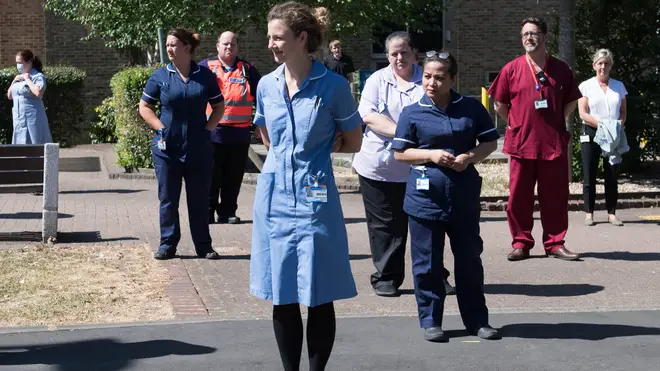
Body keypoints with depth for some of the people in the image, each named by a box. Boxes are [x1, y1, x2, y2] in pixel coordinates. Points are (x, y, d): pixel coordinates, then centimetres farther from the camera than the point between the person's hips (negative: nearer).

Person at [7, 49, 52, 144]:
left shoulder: (38, 76, -7)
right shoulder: (19, 77, 16)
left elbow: (39, 93, -26)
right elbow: (9, 96, 20)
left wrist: (27, 79, -15)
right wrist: (14, 81, 6)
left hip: (32, 119, -7)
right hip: (19, 120, 7)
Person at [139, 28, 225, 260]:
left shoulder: (205, 75, 2)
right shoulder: (160, 76, 0)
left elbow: (219, 106, 11)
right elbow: (144, 107, 6)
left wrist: (208, 128, -2)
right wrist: (161, 128, -6)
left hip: (199, 149, 0)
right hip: (167, 148, 0)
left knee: (199, 199, 7)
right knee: (168, 199, 6)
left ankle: (204, 246, 16)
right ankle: (168, 245, 16)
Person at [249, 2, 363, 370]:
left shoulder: (333, 86, -8)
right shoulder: (266, 85, 4)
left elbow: (353, 143, 2)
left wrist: (315, 147, -1)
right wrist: (295, 147, 7)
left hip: (314, 199, -4)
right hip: (275, 197, 4)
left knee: (320, 297, 3)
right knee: (282, 297, 9)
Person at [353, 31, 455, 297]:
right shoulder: (377, 81, 6)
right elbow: (368, 115, -7)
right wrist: (400, 132, -20)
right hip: (379, 168, 0)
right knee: (385, 225, 6)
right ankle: (386, 278, 16)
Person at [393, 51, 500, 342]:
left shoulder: (471, 108, 2)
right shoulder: (412, 113, -2)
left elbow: (490, 142, 7)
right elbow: (400, 153, 0)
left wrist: (470, 156, -12)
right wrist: (431, 155, -15)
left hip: (464, 197, 2)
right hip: (426, 197, -1)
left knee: (469, 260, 10)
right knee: (427, 263, 5)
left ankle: (477, 320, 21)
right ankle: (430, 320, 17)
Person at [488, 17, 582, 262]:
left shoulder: (561, 69, 4)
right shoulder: (511, 69, 0)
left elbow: (571, 102, 16)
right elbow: (499, 105, 8)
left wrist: (556, 124, 8)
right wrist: (517, 125, 6)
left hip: (554, 143, 1)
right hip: (521, 143, -1)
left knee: (555, 196, 4)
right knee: (518, 196, 3)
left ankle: (555, 243, 13)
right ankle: (521, 243, 12)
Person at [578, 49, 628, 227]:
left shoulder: (619, 86, 12)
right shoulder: (586, 86, 3)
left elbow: (623, 112, 12)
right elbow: (583, 114, -5)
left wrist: (617, 126, -9)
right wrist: (602, 125, -18)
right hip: (591, 135, -2)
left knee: (612, 176, 4)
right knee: (590, 176, -2)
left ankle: (612, 213, 8)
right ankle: (589, 213, 3)